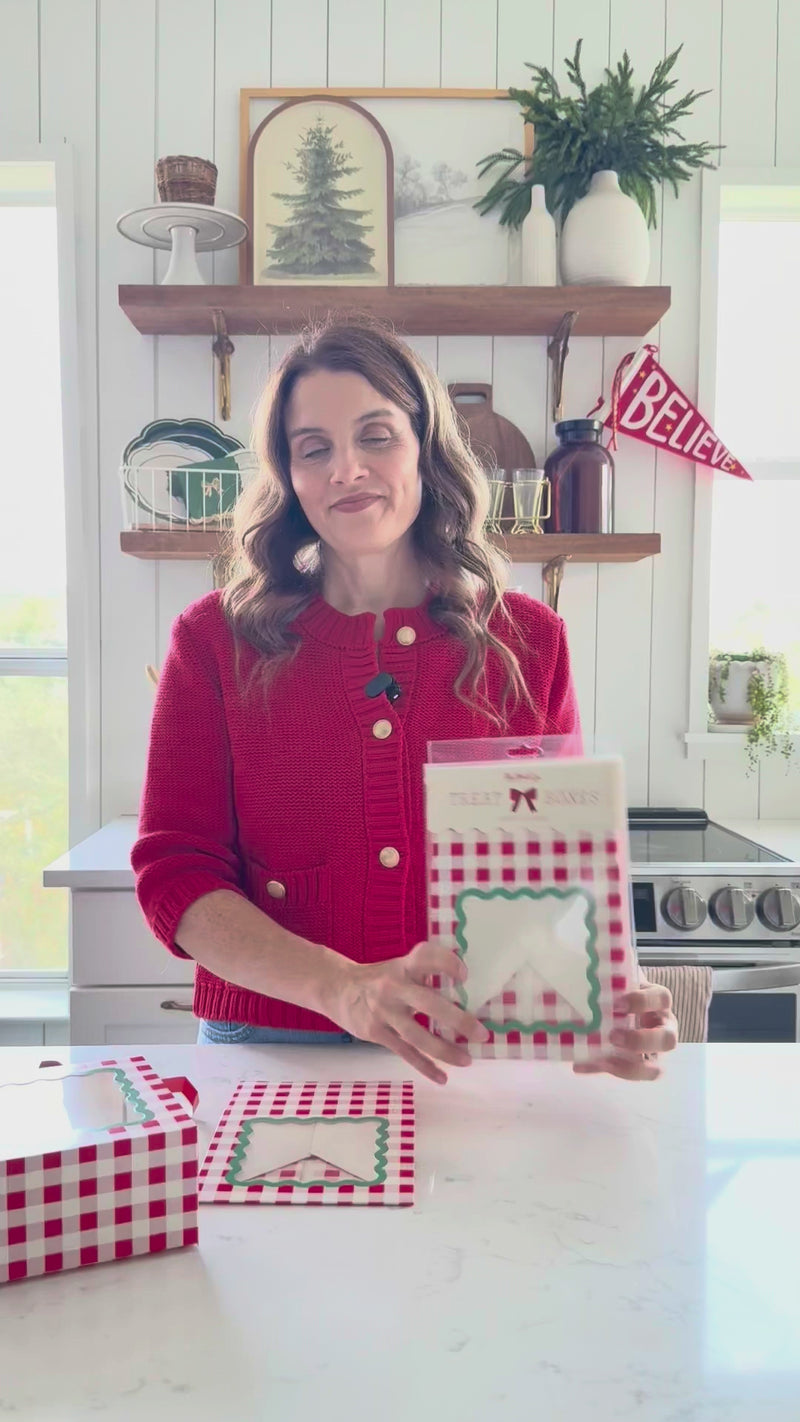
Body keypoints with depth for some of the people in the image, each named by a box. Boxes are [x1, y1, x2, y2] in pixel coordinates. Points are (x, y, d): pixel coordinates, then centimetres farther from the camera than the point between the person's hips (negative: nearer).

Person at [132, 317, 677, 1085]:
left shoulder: (528, 641, 3)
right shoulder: (216, 639, 1)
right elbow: (175, 870, -4)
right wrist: (342, 988, -20)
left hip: (481, 1056, 1)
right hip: (269, 1045, 0)